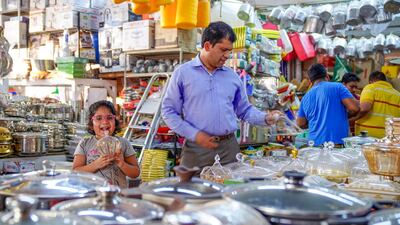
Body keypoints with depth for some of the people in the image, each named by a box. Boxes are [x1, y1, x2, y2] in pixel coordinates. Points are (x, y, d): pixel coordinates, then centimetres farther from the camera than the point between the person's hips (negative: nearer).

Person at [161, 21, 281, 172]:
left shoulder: (232, 76, 11)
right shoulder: (183, 73, 0)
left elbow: (245, 110, 17)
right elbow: (169, 111, -1)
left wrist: (266, 118, -2)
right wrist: (195, 135, -9)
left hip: (229, 147, 3)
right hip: (196, 148, -3)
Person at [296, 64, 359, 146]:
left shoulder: (305, 97, 10)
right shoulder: (337, 87, -3)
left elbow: (301, 124, 16)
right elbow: (355, 108, -9)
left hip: (315, 143, 4)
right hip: (338, 141, -4)